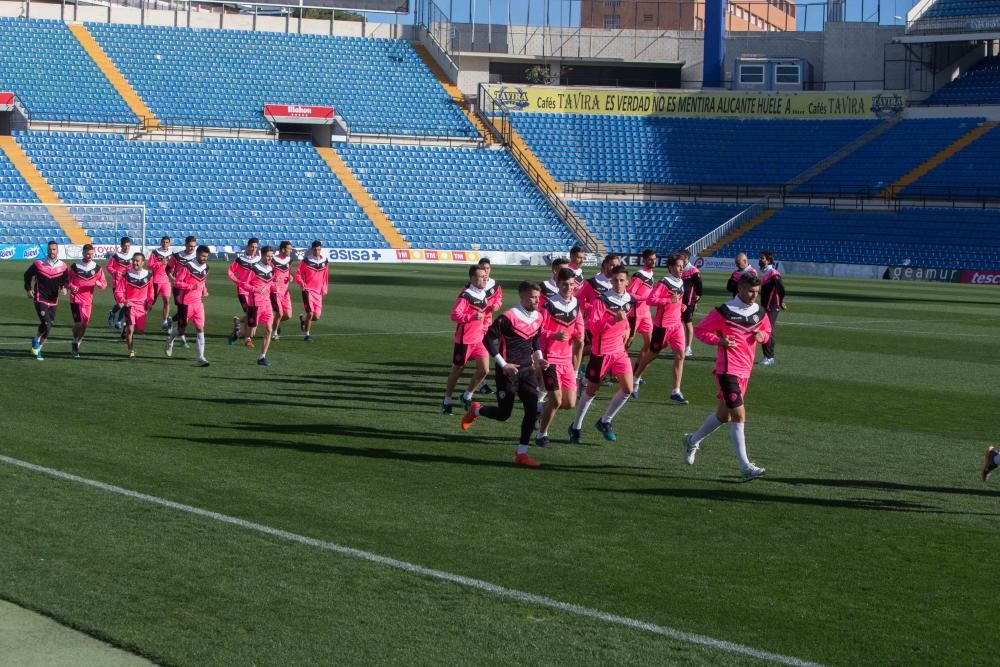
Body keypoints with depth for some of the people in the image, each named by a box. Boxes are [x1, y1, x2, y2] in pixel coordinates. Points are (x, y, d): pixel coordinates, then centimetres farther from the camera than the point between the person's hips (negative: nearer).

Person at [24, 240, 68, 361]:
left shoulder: (62, 266, 1)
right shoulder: (38, 264, -5)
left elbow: (64, 280, 11)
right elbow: (27, 275, 10)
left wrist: (64, 287, -10)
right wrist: (28, 289, 6)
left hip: (53, 301, 4)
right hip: (40, 300, -4)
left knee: (49, 326, 9)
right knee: (46, 324, -18)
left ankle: (38, 348, 28)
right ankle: (36, 340, 10)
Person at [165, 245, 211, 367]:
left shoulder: (205, 268, 6)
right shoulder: (186, 267, -17)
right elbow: (177, 282, -17)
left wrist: (204, 290, 6)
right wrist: (193, 286, -23)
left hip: (198, 302, 5)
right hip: (186, 303, -5)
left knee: (200, 328, -4)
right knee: (181, 329, 8)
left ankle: (201, 357, -4)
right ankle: (170, 341, 42)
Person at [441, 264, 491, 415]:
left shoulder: (483, 295, 8)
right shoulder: (465, 296, -18)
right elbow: (454, 315, -24)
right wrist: (472, 317, -33)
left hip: (479, 339, 7)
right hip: (465, 339, -7)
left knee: (484, 369, -2)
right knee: (457, 370, 5)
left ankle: (467, 396, 18)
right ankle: (447, 401, 20)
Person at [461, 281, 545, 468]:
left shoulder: (538, 318, 5)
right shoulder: (509, 317, -18)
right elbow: (488, 339, -15)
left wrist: (539, 358, 5)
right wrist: (503, 364, -16)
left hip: (527, 370, 6)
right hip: (508, 370, -6)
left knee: (532, 410, -7)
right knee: (504, 414, 2)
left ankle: (521, 454, 0)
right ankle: (476, 411, 33)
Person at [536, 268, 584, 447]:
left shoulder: (576, 304, 6)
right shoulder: (549, 305, -13)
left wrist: (579, 335, -3)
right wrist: (555, 336, -25)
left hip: (566, 359, 6)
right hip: (550, 358, -6)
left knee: (570, 403, 4)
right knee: (556, 400, -10)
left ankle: (545, 410, 32)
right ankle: (542, 435, 8)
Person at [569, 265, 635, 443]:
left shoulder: (630, 300, 2)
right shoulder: (601, 300, -17)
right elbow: (593, 327, -22)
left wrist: (626, 328, 10)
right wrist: (613, 320, -32)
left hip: (620, 350, 5)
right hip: (601, 351, -5)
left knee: (627, 389, -5)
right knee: (592, 390, 6)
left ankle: (605, 421, 13)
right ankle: (576, 427, 22)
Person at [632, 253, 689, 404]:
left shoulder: (680, 283, 11)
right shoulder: (664, 283, -14)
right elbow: (651, 300, -22)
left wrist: (681, 306, 10)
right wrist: (669, 301, -28)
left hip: (677, 324, 6)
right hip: (663, 324, -6)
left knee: (680, 355, -5)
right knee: (652, 354, 8)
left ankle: (676, 392, -3)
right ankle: (636, 379, 31)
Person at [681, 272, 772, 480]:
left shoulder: (760, 312, 7)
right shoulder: (724, 312, -12)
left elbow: (767, 330, 24)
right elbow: (699, 330, -4)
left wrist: (762, 336, -1)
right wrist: (719, 341, -20)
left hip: (745, 371, 8)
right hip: (728, 370, -8)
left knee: (724, 414, 17)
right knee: (739, 415, -14)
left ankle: (693, 440, 40)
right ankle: (745, 466, -13)